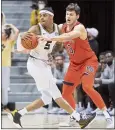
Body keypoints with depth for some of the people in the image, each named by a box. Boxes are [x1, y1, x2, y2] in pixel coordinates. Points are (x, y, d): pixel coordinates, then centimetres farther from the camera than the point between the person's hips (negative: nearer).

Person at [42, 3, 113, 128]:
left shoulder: (79, 27, -25)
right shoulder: (61, 27, -4)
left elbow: (68, 36, -46)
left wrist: (50, 38, -56)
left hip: (89, 61, -7)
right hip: (74, 64, 7)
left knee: (87, 87, -30)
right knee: (66, 93, 7)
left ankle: (107, 115, -22)